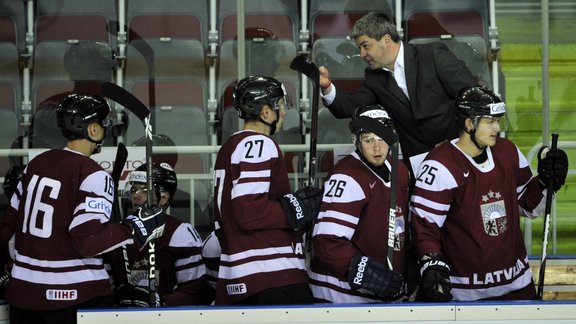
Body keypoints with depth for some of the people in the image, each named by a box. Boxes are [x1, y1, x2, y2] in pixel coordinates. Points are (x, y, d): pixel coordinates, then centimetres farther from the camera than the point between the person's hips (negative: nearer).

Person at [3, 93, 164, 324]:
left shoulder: (36, 163, 9)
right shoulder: (94, 176, -14)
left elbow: (12, 220, 15)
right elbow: (88, 241, -22)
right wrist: (137, 229, -11)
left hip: (23, 288, 7)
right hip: (73, 296, -7)